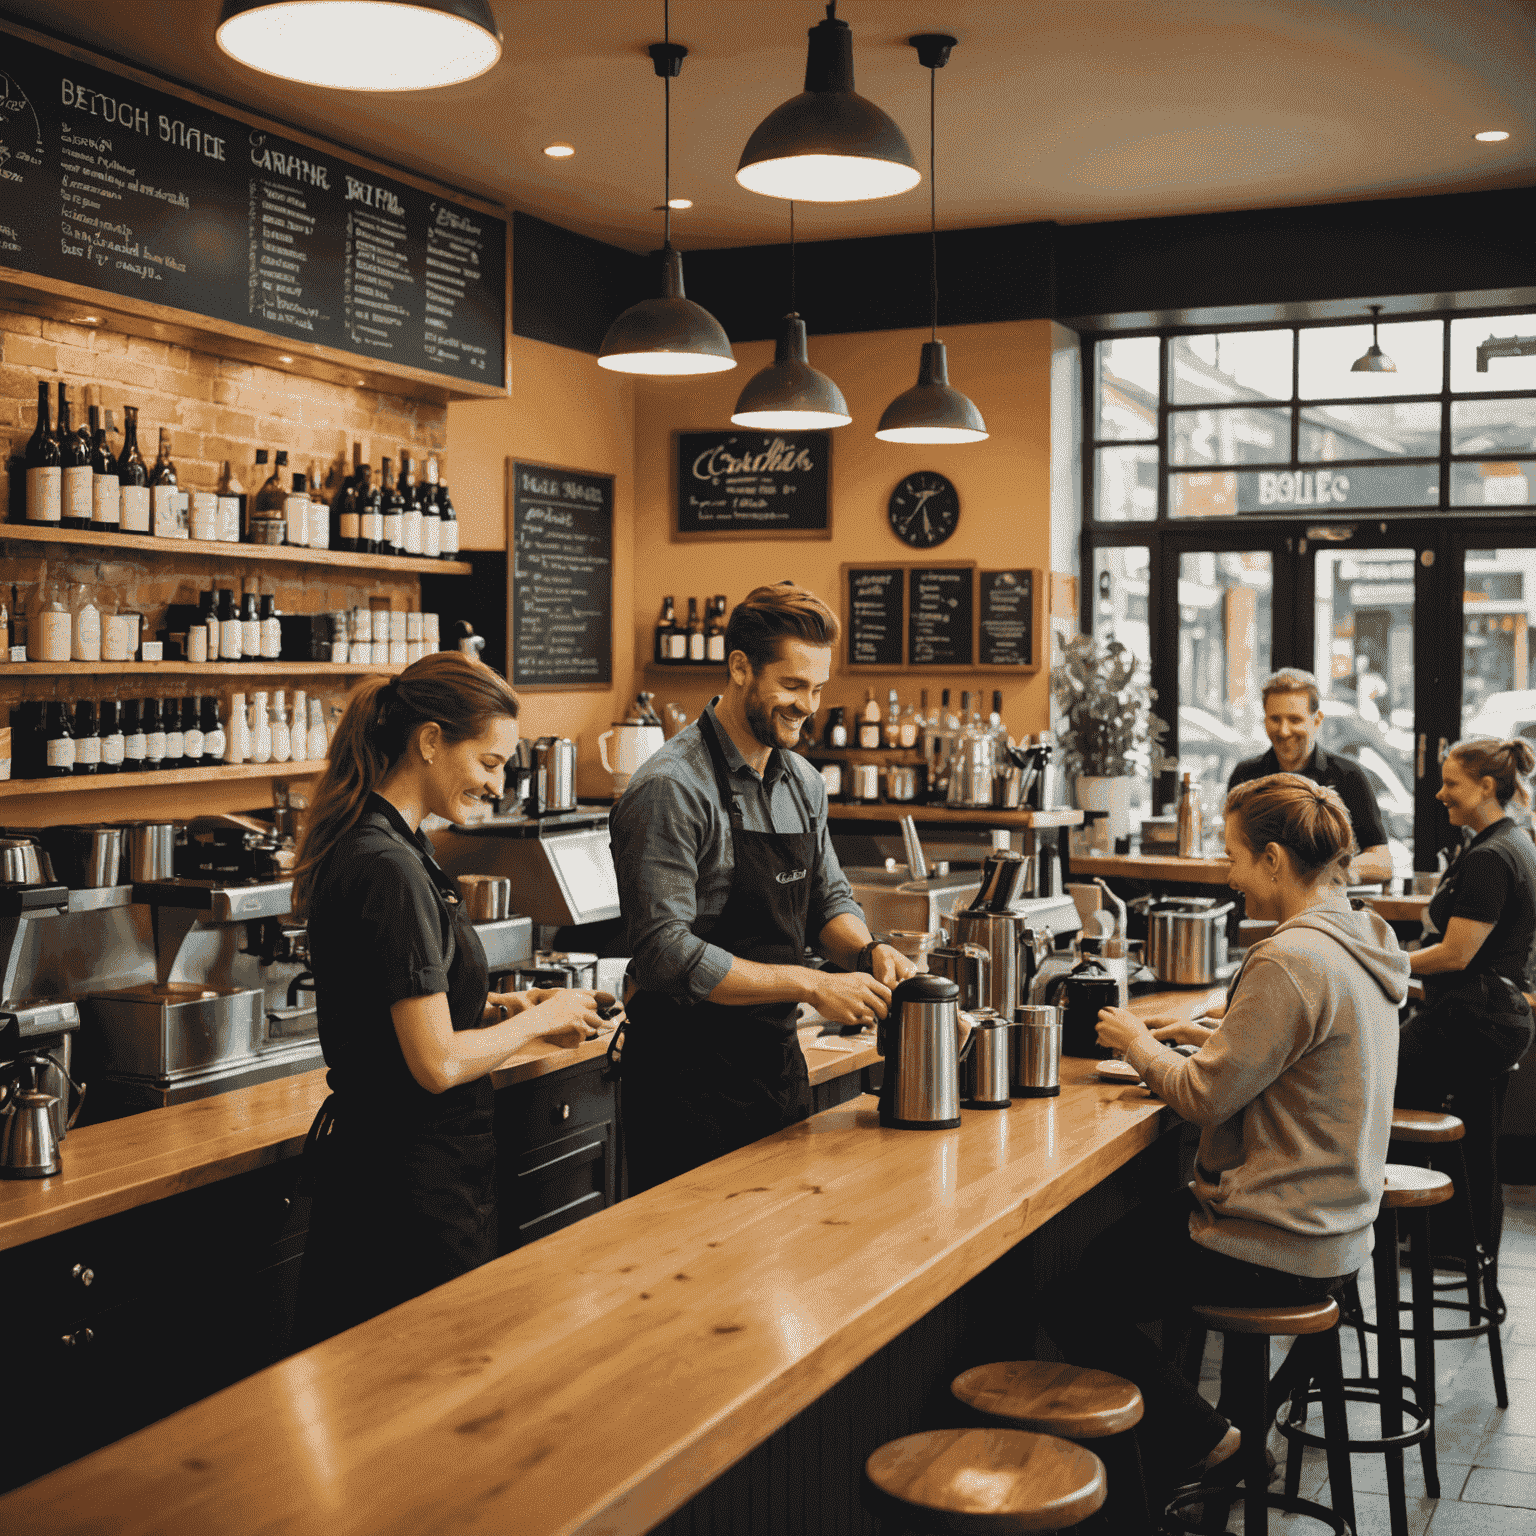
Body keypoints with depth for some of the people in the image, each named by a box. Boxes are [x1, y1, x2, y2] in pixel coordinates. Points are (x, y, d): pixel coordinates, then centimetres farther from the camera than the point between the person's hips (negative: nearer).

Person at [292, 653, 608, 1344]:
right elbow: (438, 1064, -23)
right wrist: (537, 1019, -8)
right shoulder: (392, 870, -22)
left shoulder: (361, 845, 8)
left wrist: (501, 1005, 8)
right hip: (414, 1181, -10)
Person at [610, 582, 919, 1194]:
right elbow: (666, 953, -24)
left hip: (780, 1065, 8)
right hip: (690, 1081, -8)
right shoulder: (671, 789, -18)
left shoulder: (803, 782, 8)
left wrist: (868, 952, -5)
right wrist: (811, 984, -23)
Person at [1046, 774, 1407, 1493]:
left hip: (1279, 1248, -10)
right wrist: (1208, 1036, 10)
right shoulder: (1360, 940, 6)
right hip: (1332, 1224, 10)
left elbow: (1206, 1097, -20)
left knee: (1075, 1304, -1)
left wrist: (1139, 1045, -3)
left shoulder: (1290, 961, -25)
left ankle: (1200, 1441, 9)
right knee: (1110, 1239, 22)